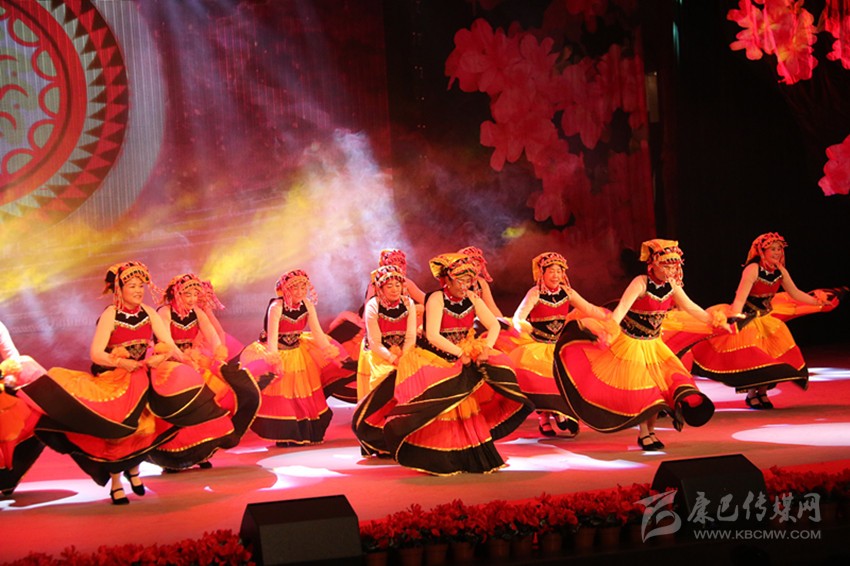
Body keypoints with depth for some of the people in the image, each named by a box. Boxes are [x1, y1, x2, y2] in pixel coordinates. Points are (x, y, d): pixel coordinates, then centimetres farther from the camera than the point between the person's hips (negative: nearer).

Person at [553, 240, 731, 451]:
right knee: (639, 388, -1)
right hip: (629, 344, -6)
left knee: (660, 383, 2)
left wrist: (715, 321, 4)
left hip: (653, 345, 6)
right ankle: (644, 434, 14)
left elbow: (692, 309, 6)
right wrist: (609, 332, -50)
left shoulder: (672, 287, -5)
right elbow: (622, 308, -36)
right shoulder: (641, 283, -24)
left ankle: (650, 431, 15)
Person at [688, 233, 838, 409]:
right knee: (752, 356, -8)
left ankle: (762, 393, 17)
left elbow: (795, 294, 8)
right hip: (748, 318, -7)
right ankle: (751, 395, 8)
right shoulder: (753, 269, -23)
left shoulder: (780, 272, -3)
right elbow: (740, 298, -29)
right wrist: (733, 319, -41)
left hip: (767, 317, 7)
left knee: (774, 355, 4)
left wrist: (818, 302, 6)